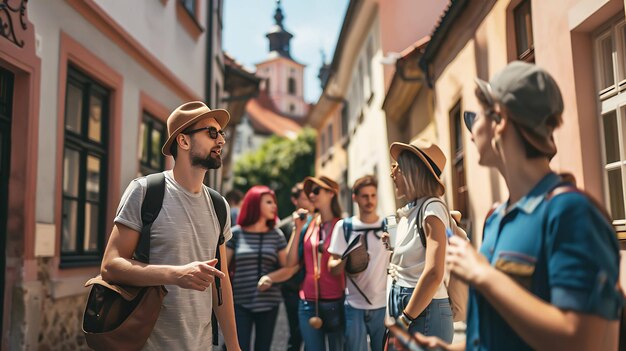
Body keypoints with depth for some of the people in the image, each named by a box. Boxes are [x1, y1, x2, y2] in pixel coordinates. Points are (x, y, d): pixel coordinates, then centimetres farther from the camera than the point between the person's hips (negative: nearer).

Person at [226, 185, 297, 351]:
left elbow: (288, 269, 4)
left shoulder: (276, 235, 5)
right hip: (240, 303, -2)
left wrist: (270, 277, -14)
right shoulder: (236, 233, 0)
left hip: (269, 303, 2)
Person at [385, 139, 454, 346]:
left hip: (424, 312, -8)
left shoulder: (432, 208, -13)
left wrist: (405, 320, -17)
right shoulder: (408, 212, 12)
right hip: (402, 303, 8)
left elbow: (433, 274, -22)